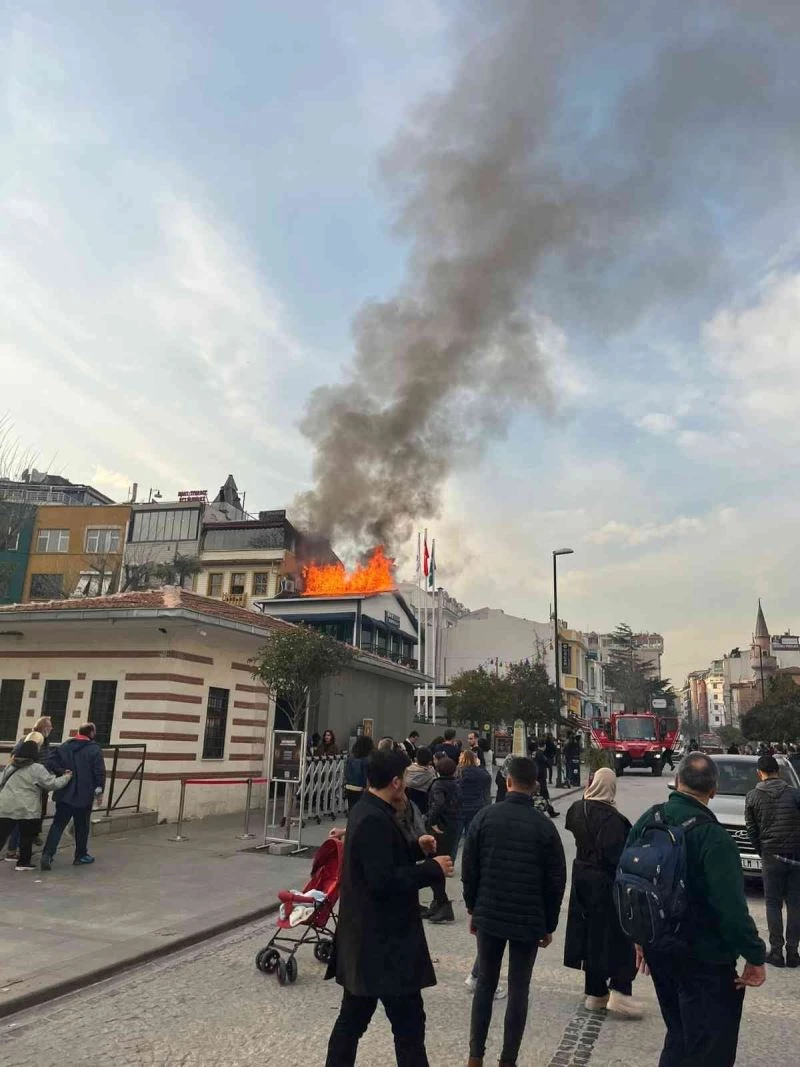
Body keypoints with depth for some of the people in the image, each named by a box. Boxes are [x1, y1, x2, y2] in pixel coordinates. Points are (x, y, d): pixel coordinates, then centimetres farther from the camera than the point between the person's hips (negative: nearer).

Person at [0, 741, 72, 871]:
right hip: (27, 809, -5)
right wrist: (66, 777, 7)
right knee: (27, 836, 11)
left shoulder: (10, 766, 13)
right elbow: (52, 784, -7)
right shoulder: (37, 768, -6)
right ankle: (23, 862, 18)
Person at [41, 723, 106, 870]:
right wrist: (99, 789, -5)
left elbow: (51, 764, -1)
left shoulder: (64, 746, 6)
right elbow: (100, 772, -14)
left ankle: (47, 854, -6)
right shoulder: (95, 749, -9)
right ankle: (81, 855, 21)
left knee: (58, 824, 8)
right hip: (84, 795, -3)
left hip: (64, 794, 3)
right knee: (82, 826, 11)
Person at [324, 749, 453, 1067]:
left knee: (353, 1017, 20)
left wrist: (416, 849, 7)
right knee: (409, 1022, 4)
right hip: (383, 942, -10)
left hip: (367, 937, 10)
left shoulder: (367, 811, 8)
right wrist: (432, 869, -21)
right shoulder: (375, 820, -25)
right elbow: (384, 882, -29)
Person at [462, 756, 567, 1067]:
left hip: (489, 915, 2)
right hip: (529, 920, -1)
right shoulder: (544, 826, -10)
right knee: (519, 991, 12)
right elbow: (555, 881, -5)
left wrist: (472, 909, 11)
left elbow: (469, 870, -2)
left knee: (485, 984, 16)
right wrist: (549, 924, 7)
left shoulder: (484, 817, -7)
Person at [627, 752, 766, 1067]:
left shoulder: (648, 820, -3)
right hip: (704, 959, -6)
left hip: (658, 949, 6)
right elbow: (731, 908, -26)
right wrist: (755, 956, -11)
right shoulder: (713, 837, -24)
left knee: (679, 1035, 24)